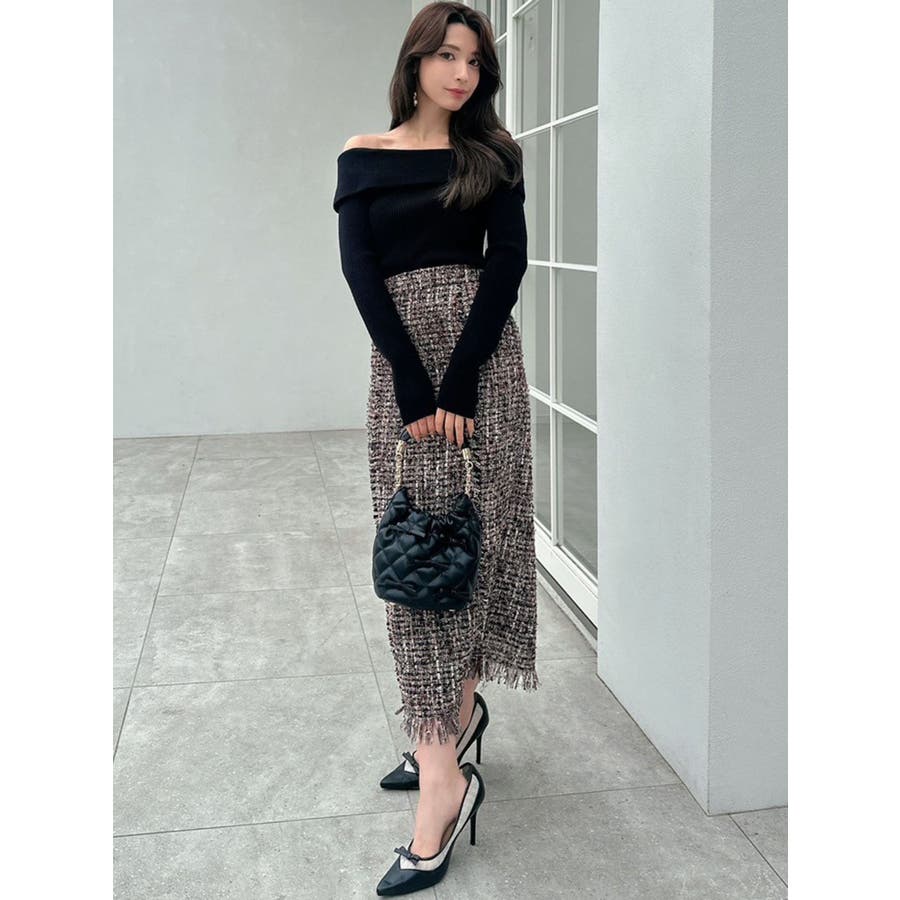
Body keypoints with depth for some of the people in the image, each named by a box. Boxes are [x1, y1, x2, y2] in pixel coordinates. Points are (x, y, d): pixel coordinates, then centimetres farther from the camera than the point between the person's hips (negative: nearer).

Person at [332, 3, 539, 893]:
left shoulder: (492, 154, 8)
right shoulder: (363, 157, 8)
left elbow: (508, 262, -3)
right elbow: (360, 271, -2)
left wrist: (460, 381, -15)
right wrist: (414, 385, -14)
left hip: (482, 353, 0)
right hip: (400, 359, 1)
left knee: (474, 536, -3)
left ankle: (453, 720, 6)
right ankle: (446, 771, 6)